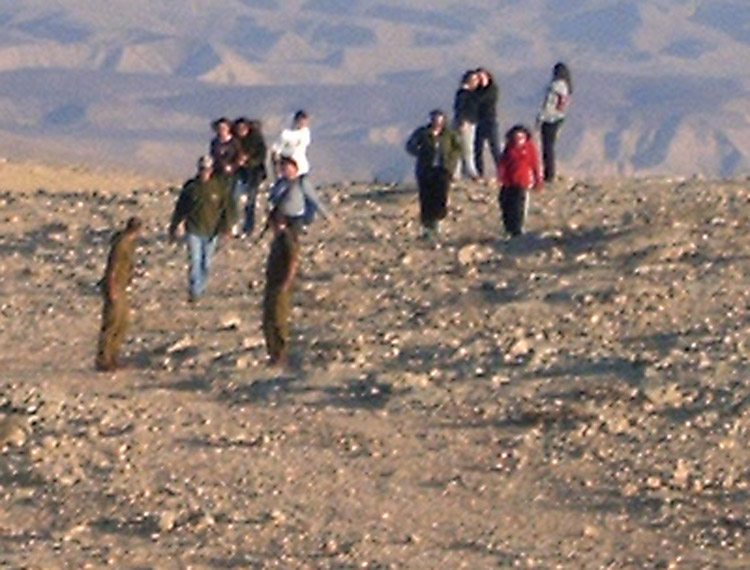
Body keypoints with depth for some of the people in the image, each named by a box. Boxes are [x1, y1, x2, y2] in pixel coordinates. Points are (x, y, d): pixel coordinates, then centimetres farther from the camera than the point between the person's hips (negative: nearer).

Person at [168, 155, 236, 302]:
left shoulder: (220, 187, -7)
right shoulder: (190, 187, -7)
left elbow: (228, 208, 0)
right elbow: (180, 208, 3)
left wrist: (226, 228, -8)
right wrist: (173, 228, 8)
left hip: (211, 231, 1)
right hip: (193, 231, -1)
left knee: (206, 263, 12)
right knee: (194, 261, -9)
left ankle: (199, 289, 29)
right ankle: (193, 292, -3)